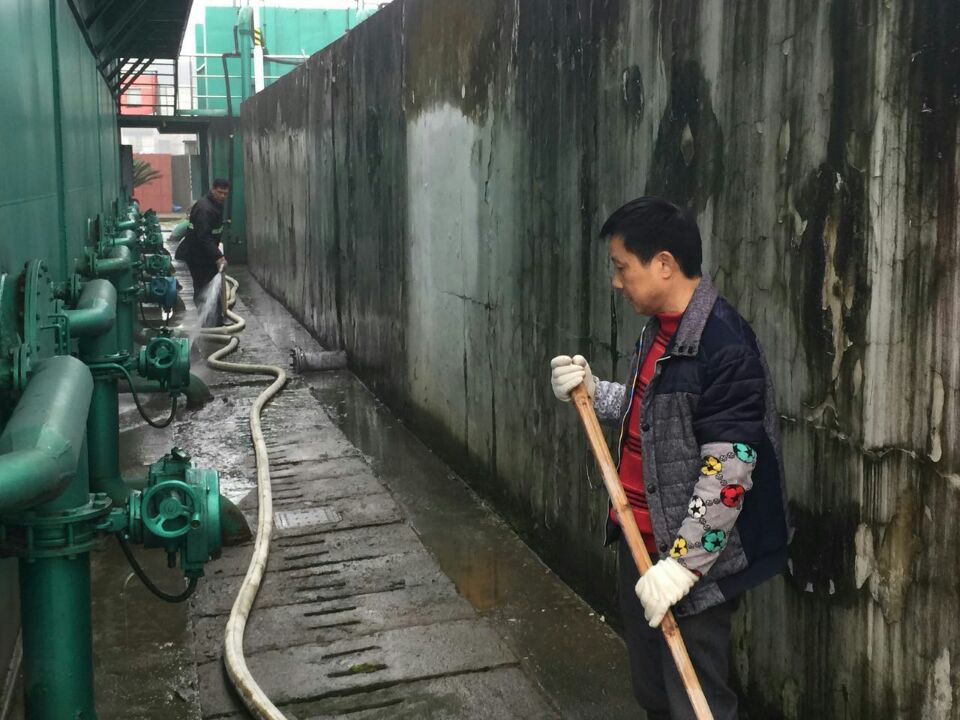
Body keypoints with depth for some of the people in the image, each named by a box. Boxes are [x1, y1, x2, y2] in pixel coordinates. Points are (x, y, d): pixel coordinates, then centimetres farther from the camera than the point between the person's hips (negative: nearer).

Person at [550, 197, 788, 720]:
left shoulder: (724, 343, -22)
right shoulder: (658, 328, 8)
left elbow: (728, 472, -24)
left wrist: (682, 562, -24)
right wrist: (591, 391, 6)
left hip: (691, 558, -9)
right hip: (640, 540, 9)